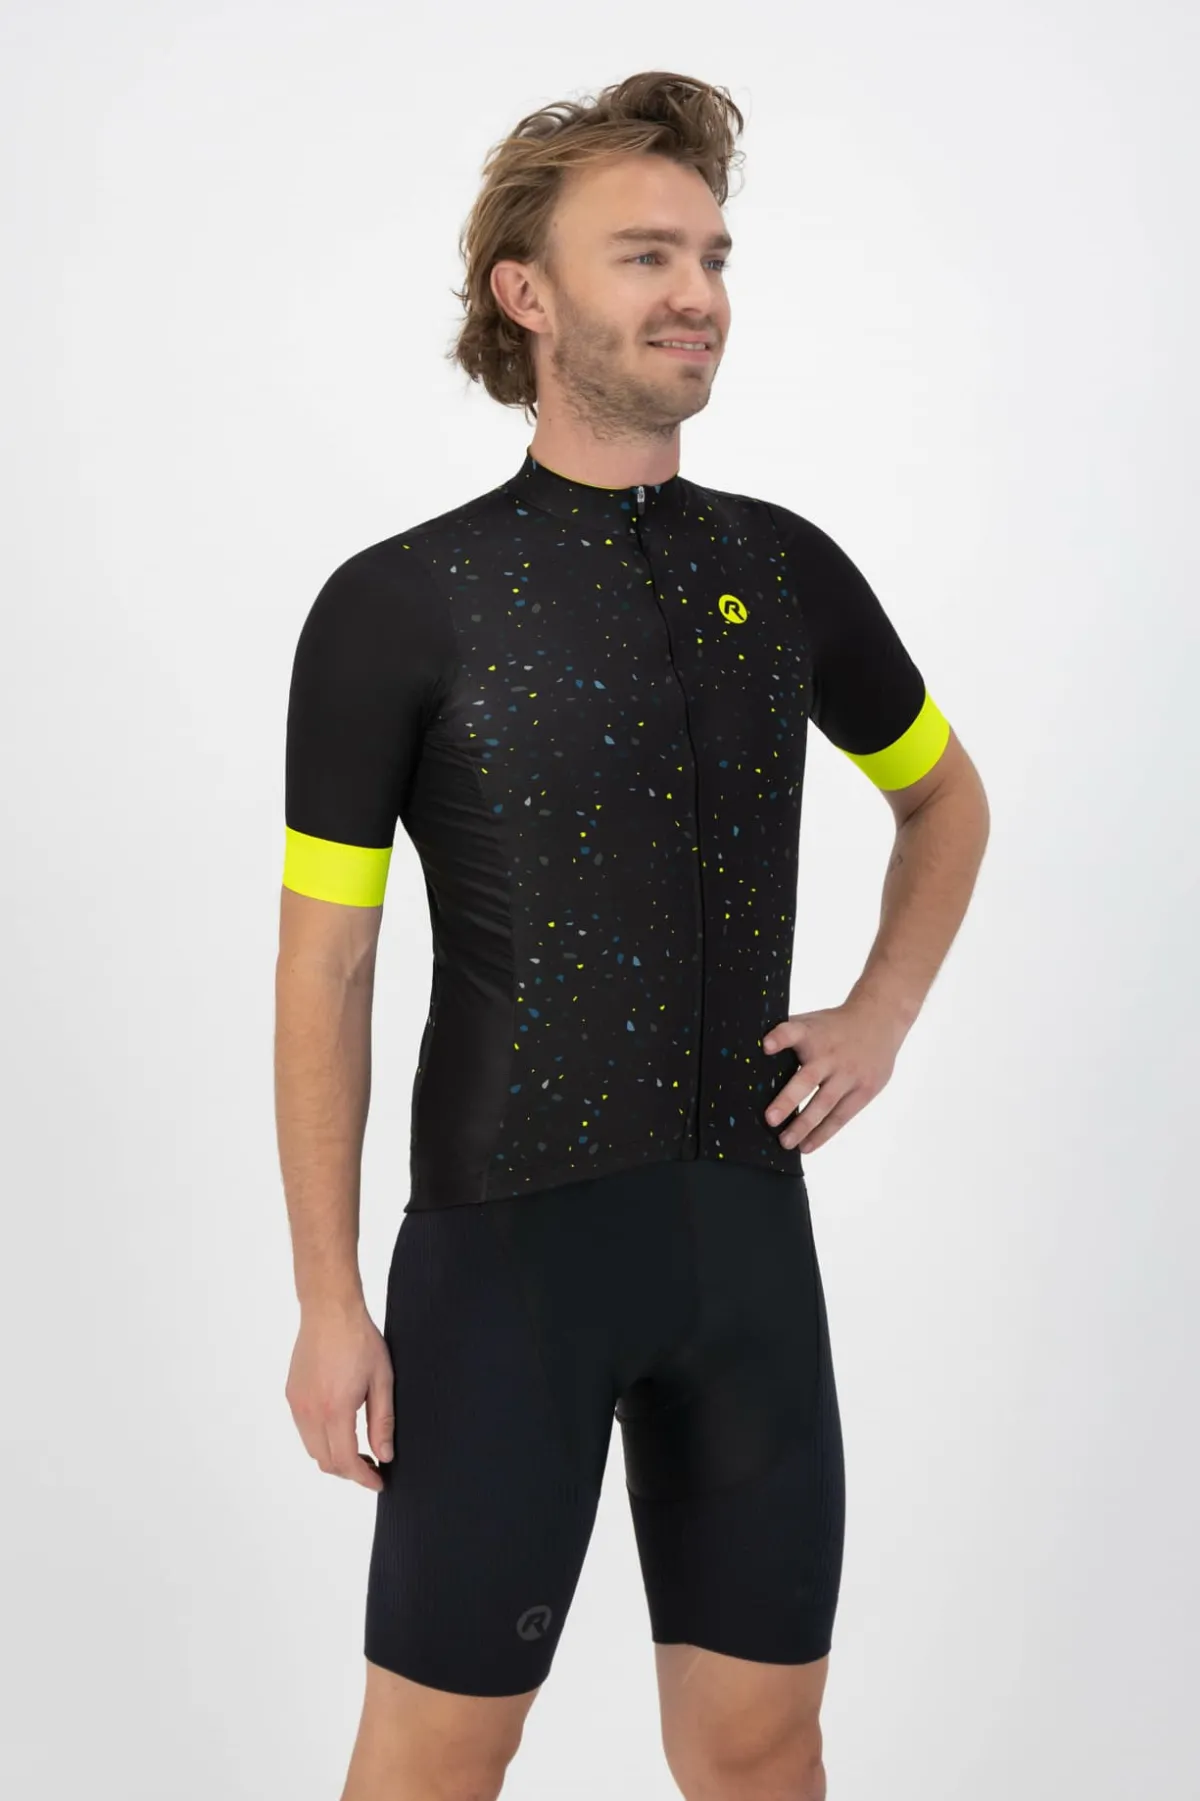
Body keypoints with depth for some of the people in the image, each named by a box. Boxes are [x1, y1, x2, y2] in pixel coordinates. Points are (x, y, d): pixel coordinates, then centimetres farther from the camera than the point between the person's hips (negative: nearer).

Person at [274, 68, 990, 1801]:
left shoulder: (787, 569, 5)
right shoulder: (399, 606, -8)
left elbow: (946, 798, 23)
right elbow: (324, 970, -5)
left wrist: (882, 1013, 8)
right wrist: (329, 1301, -7)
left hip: (752, 1233, 4)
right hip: (509, 1245, -4)